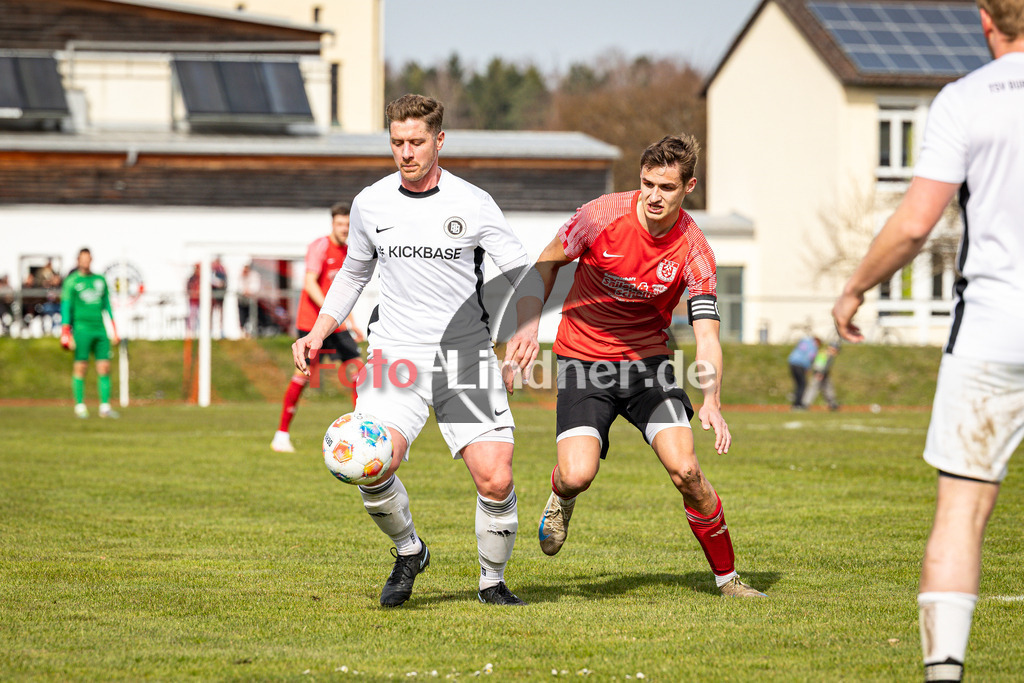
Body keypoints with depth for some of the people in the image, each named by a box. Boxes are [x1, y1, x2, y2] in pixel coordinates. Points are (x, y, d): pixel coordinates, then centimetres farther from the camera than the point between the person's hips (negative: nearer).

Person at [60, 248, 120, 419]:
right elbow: (66, 308, -3)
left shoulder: (100, 280, 15)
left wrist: (114, 331, 17)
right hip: (81, 327, -4)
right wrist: (66, 334, -10)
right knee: (80, 367, -5)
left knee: (104, 367, -2)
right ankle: (80, 407, 1)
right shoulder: (72, 282, 1)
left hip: (100, 329, 4)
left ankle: (105, 407, 1)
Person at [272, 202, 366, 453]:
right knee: (304, 374, -10)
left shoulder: (347, 251, 14)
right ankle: (281, 435, -1)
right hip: (312, 322, -7)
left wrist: (351, 322, 21)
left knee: (356, 368, -3)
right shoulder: (320, 247, -9)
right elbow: (310, 283, -19)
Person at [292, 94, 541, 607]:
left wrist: (526, 328, -14)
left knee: (495, 480, -13)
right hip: (396, 354, 1)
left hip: (466, 355, -1)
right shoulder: (370, 204, 6)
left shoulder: (473, 205, -2)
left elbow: (522, 273, 4)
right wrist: (319, 332, 11)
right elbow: (353, 273, 22)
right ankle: (408, 551, 9)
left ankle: (492, 580, 13)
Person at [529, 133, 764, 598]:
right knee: (578, 475, -20)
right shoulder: (602, 216, -16)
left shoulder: (692, 250, -14)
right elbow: (548, 262, 3)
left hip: (647, 360, 1)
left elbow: (707, 336, -18)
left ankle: (727, 578, 3)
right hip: (583, 359, -1)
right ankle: (561, 497, 21)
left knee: (685, 470, -16)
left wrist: (711, 403, -33)